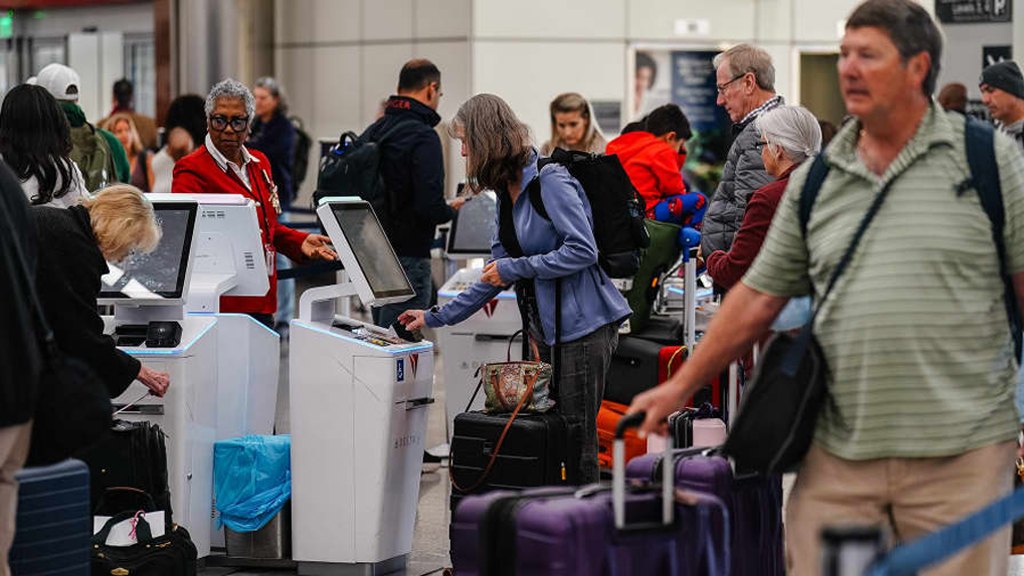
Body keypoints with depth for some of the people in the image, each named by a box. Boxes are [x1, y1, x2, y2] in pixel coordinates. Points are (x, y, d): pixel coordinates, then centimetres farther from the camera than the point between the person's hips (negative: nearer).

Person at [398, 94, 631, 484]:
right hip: (550, 330, 9)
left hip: (583, 327, -9)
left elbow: (583, 251, -21)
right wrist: (436, 317, 21)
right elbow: (496, 276, 21)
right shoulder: (507, 196, 15)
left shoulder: (550, 182, -13)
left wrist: (515, 267, -15)